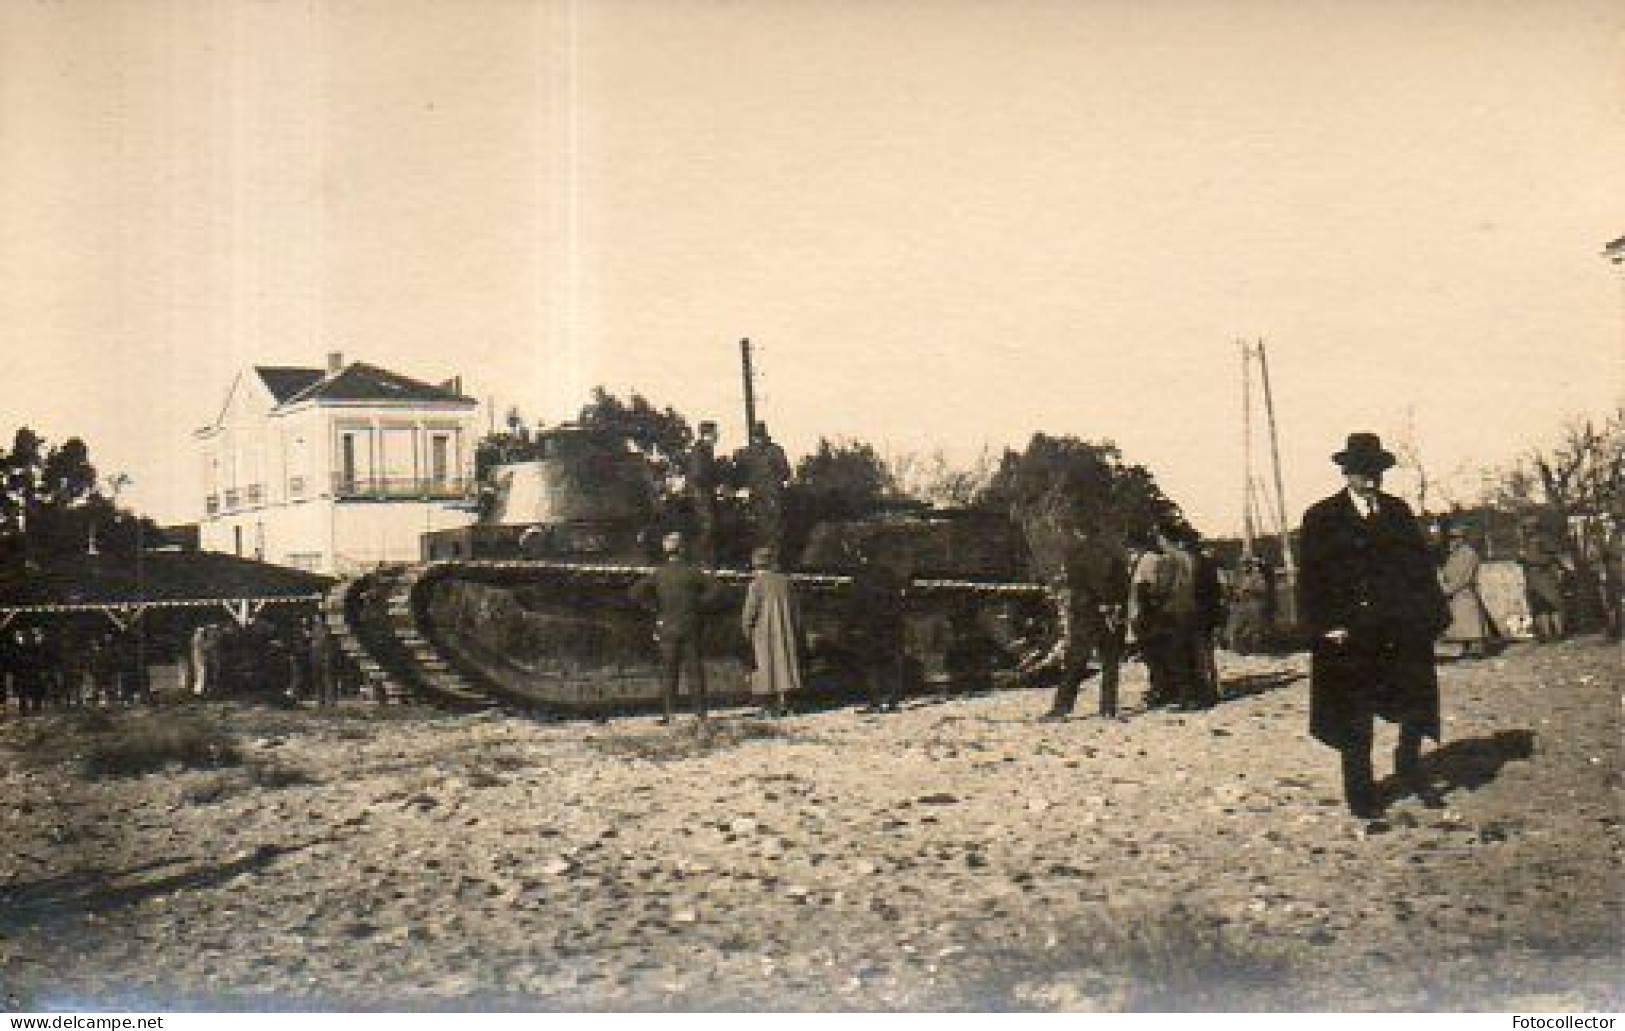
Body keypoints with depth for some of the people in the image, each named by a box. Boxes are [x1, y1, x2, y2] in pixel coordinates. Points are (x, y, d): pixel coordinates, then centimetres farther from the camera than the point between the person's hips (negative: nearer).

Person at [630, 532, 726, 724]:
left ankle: (669, 712, -2)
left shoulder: (659, 574, 0)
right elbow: (716, 590, -11)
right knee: (695, 670, 4)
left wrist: (657, 607, 1)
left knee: (669, 672, 4)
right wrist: (700, 607, -2)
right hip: (692, 629, -1)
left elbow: (637, 592, -8)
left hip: (668, 629, 1)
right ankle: (700, 711, 3)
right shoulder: (692, 571, -5)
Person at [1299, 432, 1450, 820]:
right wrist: (1325, 625, -13)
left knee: (1418, 699, 1)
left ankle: (1409, 762, 28)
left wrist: (1433, 610, 3)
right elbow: (1311, 580, -4)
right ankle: (1360, 793, 15)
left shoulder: (1399, 513, 13)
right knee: (1355, 723, 3)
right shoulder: (1321, 519, 0)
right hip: (1349, 634, -3)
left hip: (1404, 630, 3)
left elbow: (1421, 565, 13)